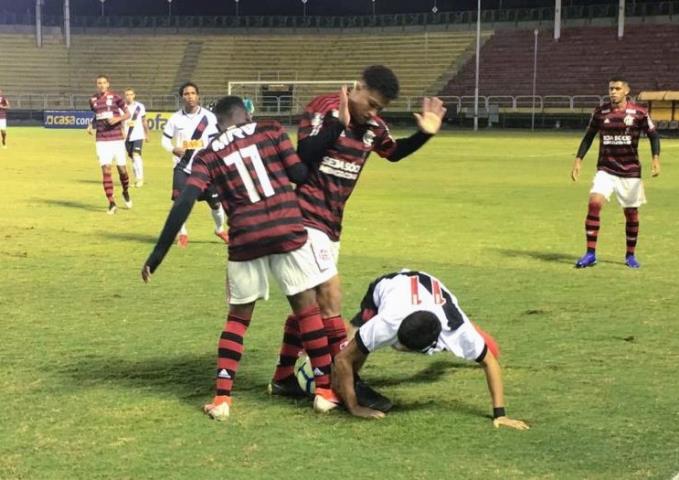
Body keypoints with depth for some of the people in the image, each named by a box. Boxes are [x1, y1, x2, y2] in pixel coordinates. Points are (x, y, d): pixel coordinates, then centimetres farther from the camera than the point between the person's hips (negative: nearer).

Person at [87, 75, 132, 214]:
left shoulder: (115, 97, -4)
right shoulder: (93, 100, 6)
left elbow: (128, 114, 1)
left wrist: (118, 118, -18)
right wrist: (91, 126, 4)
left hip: (117, 139, -1)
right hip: (101, 140, 1)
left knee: (122, 169, 2)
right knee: (105, 170, -9)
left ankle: (126, 193, 33)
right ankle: (112, 204, -5)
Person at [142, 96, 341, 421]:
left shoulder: (208, 155, 9)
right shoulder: (270, 131, 7)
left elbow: (184, 203, -2)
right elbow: (301, 175, 4)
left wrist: (159, 253, -2)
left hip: (246, 239, 2)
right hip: (287, 231, -1)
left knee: (238, 317, 17)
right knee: (307, 308, 11)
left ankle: (221, 398, 10)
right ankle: (325, 390, 15)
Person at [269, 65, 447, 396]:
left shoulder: (374, 126, 6)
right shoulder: (324, 108, -13)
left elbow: (394, 153, 25)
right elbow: (304, 154, -24)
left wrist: (424, 134, 9)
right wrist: (338, 123, -30)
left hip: (331, 221, 8)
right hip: (306, 216, -8)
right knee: (330, 294, -12)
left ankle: (283, 378, 23)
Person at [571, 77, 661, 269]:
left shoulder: (639, 113, -5)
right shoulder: (600, 112, 1)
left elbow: (653, 135, 3)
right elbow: (588, 136, 12)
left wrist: (655, 158, -12)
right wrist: (579, 159, 4)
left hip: (630, 171, -1)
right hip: (605, 169, 1)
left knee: (631, 212, 6)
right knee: (594, 203, -18)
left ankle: (630, 255, 26)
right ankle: (590, 254, -13)